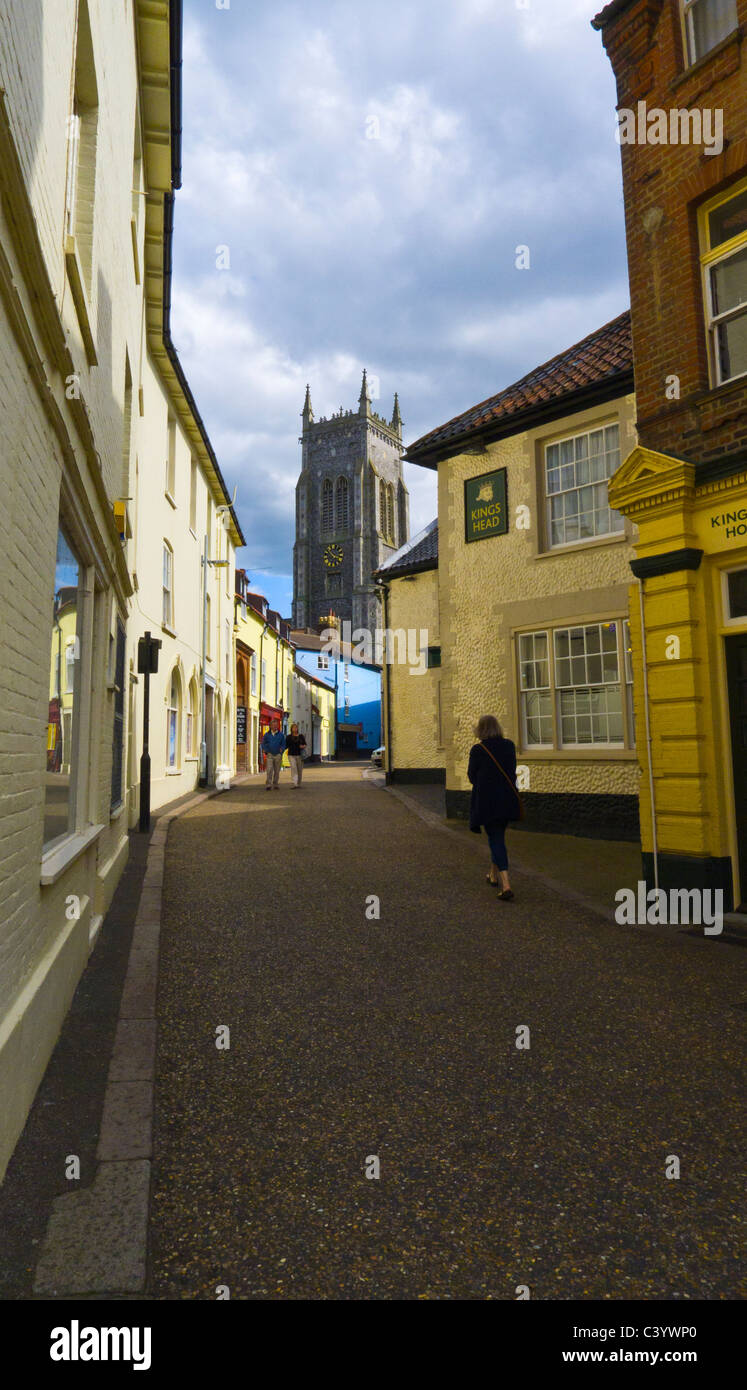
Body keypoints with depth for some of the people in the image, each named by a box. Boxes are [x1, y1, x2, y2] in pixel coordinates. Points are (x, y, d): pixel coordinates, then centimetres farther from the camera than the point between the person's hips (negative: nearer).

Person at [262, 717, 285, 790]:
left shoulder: (281, 735, 6)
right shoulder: (267, 734, 7)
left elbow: (283, 744, 10)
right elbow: (263, 743, 13)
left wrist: (282, 749, -8)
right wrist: (265, 751, -1)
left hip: (278, 755, 1)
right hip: (269, 755, -1)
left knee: (277, 771, 5)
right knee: (269, 770, -11)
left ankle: (275, 784, 16)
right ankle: (268, 785, -13)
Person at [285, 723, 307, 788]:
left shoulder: (301, 736, 8)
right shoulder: (289, 737, 6)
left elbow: (305, 744, 10)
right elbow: (286, 745, 6)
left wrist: (303, 746, -11)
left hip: (299, 755, 2)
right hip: (291, 755, -2)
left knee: (299, 769, 5)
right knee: (293, 768, -17)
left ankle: (298, 784, 19)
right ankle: (293, 783, -24)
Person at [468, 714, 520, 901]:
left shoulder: (478, 749, -11)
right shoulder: (509, 745, 2)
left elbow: (471, 776, -2)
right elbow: (512, 771, 12)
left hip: (486, 800, -5)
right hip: (508, 799, 5)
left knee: (495, 839, -2)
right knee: (498, 836, 21)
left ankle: (505, 885, -13)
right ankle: (494, 875, 36)